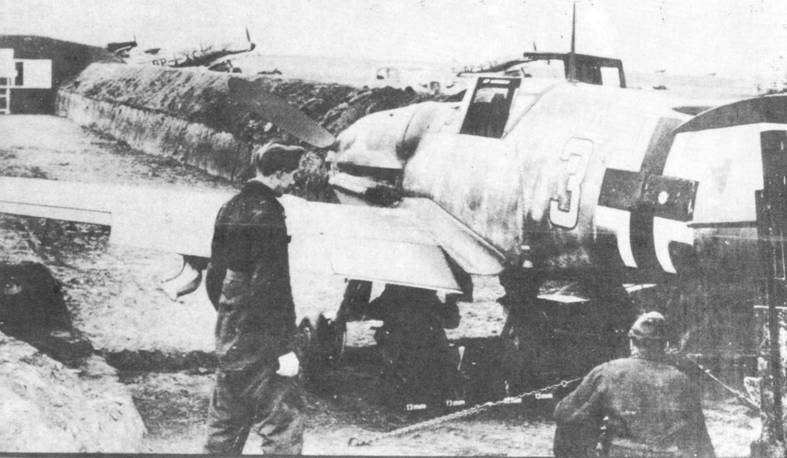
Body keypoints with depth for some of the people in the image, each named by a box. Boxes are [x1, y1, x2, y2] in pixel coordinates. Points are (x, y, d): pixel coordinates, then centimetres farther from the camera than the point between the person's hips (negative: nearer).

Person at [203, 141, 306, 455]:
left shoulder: (230, 208, 11)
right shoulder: (266, 213, -16)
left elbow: (214, 275, 18)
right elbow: (272, 286, -21)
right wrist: (285, 349, -20)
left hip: (228, 335, 9)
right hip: (259, 342, -9)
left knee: (226, 421, 17)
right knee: (283, 420, -5)